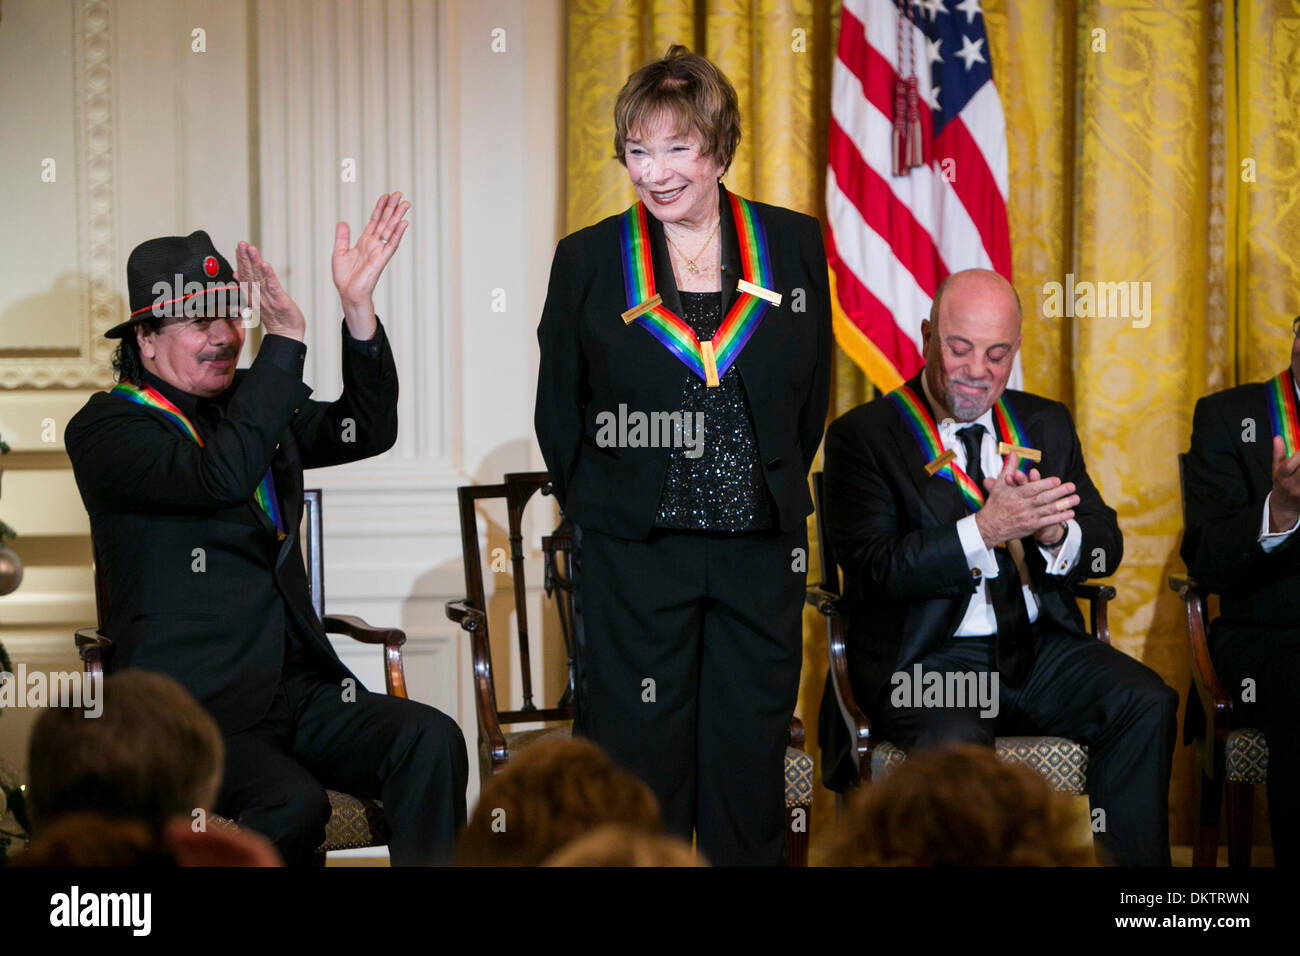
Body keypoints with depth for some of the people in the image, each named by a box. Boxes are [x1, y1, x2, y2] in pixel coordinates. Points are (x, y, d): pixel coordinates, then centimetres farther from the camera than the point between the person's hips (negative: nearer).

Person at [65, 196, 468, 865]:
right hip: (191, 709, -6)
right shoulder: (106, 429, -4)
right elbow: (220, 476, -21)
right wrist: (285, 340, -21)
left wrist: (357, 307, -8)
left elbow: (366, 430, 5)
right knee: (293, 802, -34)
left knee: (431, 741, -21)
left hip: (298, 691, 6)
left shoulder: (252, 404, 18)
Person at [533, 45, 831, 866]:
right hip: (633, 553, -1)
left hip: (763, 550, 2)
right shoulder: (588, 260, 0)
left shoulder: (794, 245, 3)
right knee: (638, 766, 1)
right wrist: (603, 513, 8)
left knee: (752, 763, 7)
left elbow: (812, 394, 12)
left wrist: (774, 493, 10)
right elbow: (559, 412, 8)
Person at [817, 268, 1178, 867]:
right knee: (954, 741, -36)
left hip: (1038, 647, 5)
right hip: (925, 657, -5)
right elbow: (871, 570, -13)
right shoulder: (863, 435, -1)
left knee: (1145, 702, -20)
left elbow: (1106, 547, 9)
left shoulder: (1046, 425, 16)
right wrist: (984, 530, -24)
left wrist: (1055, 532, -16)